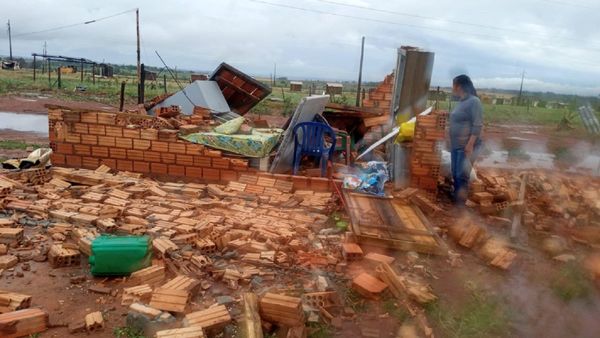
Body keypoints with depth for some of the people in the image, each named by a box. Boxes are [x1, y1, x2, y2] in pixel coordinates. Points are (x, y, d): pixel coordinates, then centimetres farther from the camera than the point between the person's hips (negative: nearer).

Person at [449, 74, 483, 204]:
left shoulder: (474, 101, -11)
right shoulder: (461, 102, 14)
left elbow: (477, 125, -16)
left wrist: (470, 144, -21)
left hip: (467, 146, -8)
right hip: (456, 145, 8)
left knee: (462, 176, -9)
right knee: (455, 175, 11)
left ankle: (461, 204, -2)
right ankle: (456, 201, 21)